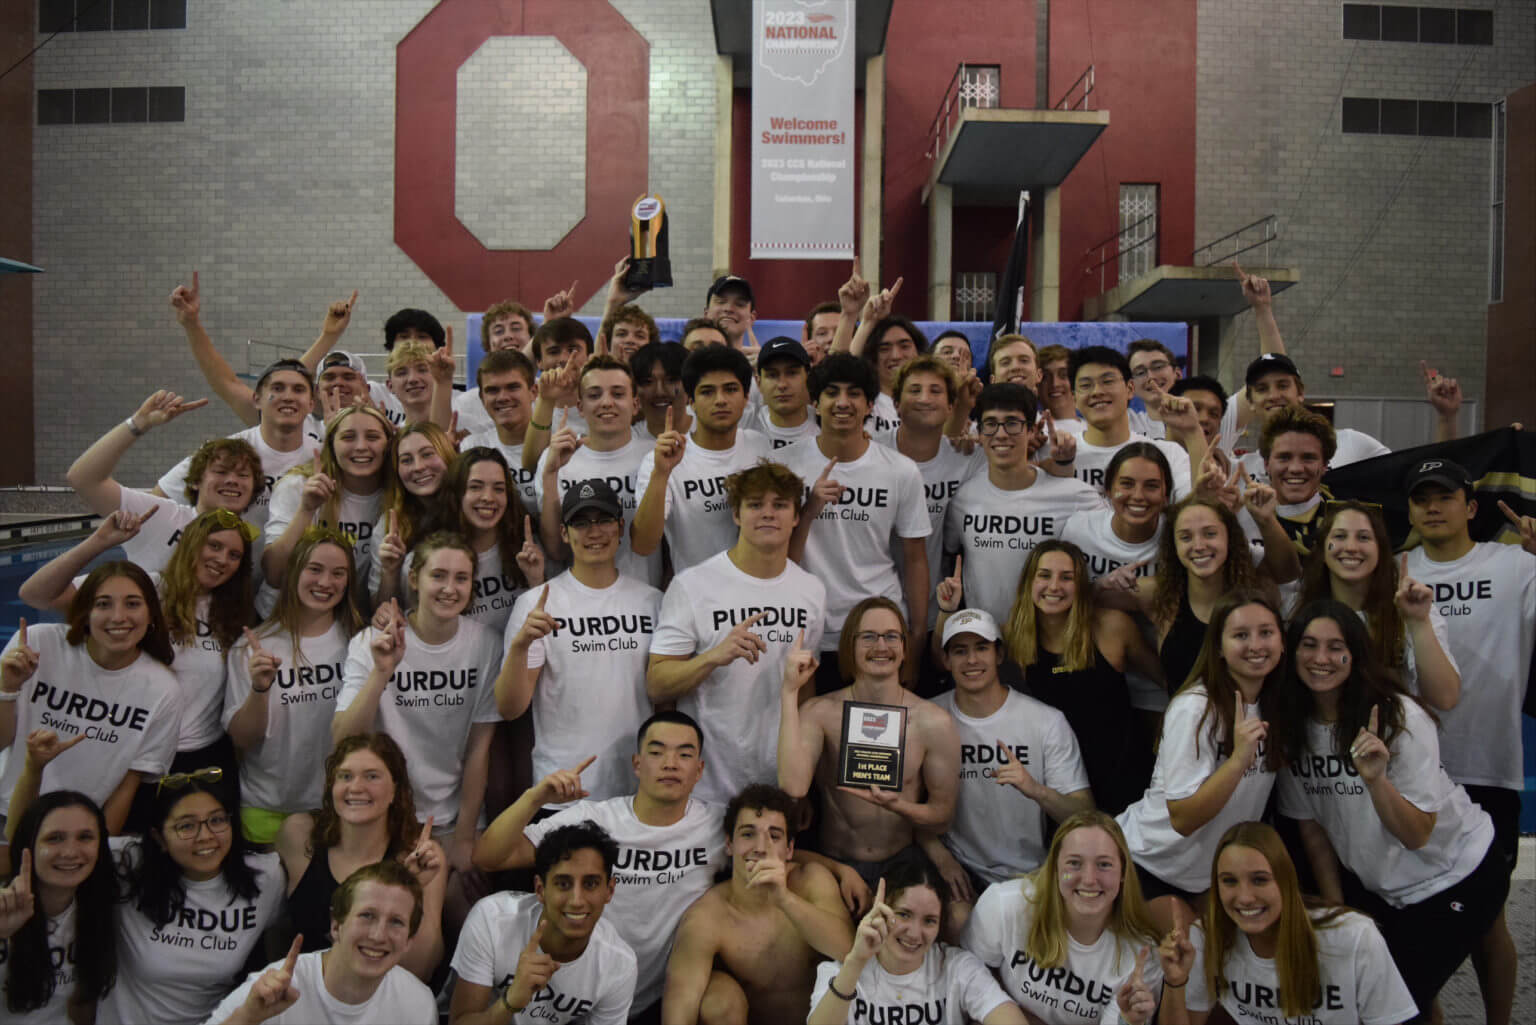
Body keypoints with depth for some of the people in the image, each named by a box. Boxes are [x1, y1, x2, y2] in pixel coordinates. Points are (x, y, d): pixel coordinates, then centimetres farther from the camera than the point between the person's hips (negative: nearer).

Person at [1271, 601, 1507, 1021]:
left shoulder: (1401, 717, -23)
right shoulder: (1290, 726, -10)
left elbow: (1417, 836, -23)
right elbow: (1312, 829, 0)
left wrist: (1376, 779, -40)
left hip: (1457, 877, -5)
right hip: (1377, 884, 5)